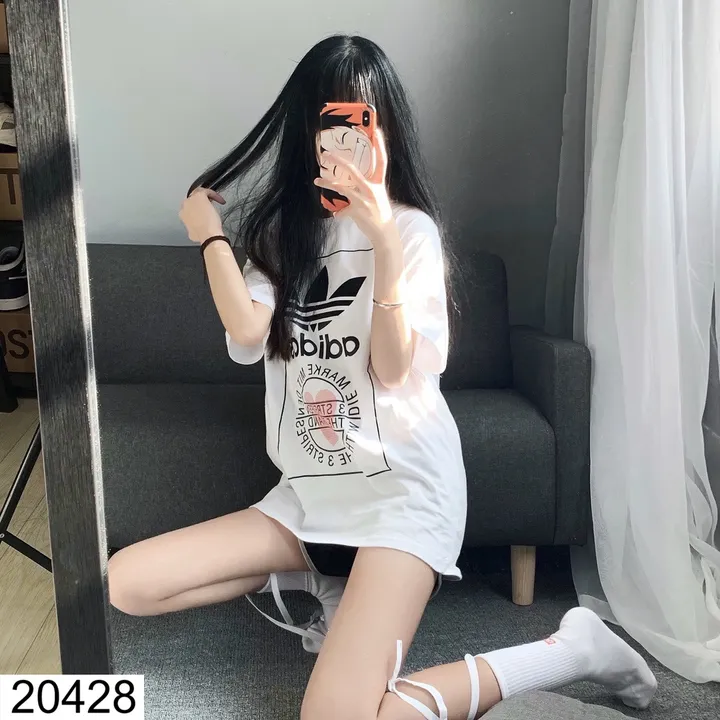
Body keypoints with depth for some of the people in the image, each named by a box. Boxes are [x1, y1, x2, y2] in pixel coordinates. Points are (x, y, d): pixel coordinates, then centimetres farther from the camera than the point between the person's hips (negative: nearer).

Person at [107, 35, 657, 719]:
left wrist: (384, 241, -24)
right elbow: (247, 336, -7)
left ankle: (566, 647, -2)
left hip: (403, 487, -5)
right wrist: (209, 235, -1)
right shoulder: (280, 229, 8)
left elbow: (392, 368, -15)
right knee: (127, 583, -7)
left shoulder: (410, 227, -5)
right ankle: (325, 577, 12)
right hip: (308, 490, 5)